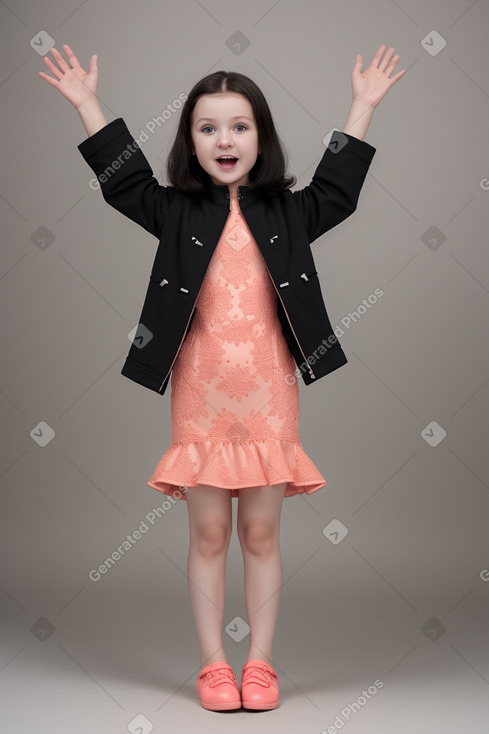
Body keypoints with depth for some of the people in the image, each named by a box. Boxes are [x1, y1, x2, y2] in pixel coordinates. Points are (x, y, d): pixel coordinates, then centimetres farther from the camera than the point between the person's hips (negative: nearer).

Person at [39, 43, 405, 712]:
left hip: (267, 392, 0)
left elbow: (339, 187, 10)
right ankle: (213, 665, 17)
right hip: (201, 392, 0)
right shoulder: (177, 212, 6)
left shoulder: (286, 212, 7)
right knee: (208, 535, 6)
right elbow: (122, 177, 6)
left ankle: (260, 664, 18)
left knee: (261, 534, 7)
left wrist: (363, 107, 10)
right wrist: (87, 105, 4)